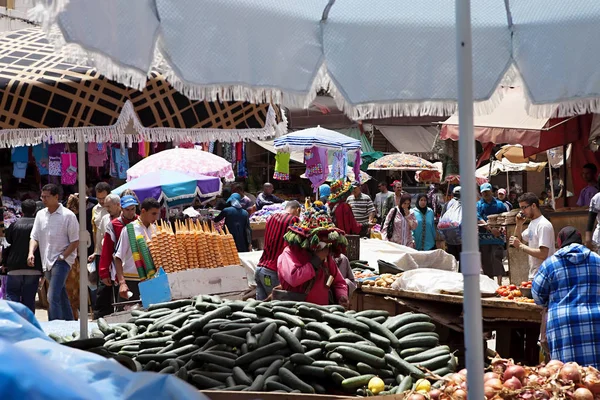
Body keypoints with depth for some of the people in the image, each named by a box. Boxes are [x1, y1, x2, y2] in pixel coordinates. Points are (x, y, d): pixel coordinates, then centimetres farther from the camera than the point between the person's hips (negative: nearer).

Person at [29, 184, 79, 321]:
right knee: (61, 296, 15)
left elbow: (75, 241, -7)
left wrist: (62, 257, -14)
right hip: (47, 262, 6)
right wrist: (31, 253, -10)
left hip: (62, 261, -6)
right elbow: (34, 237, 9)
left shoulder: (68, 215, -8)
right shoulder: (40, 214, 8)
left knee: (53, 297, -17)